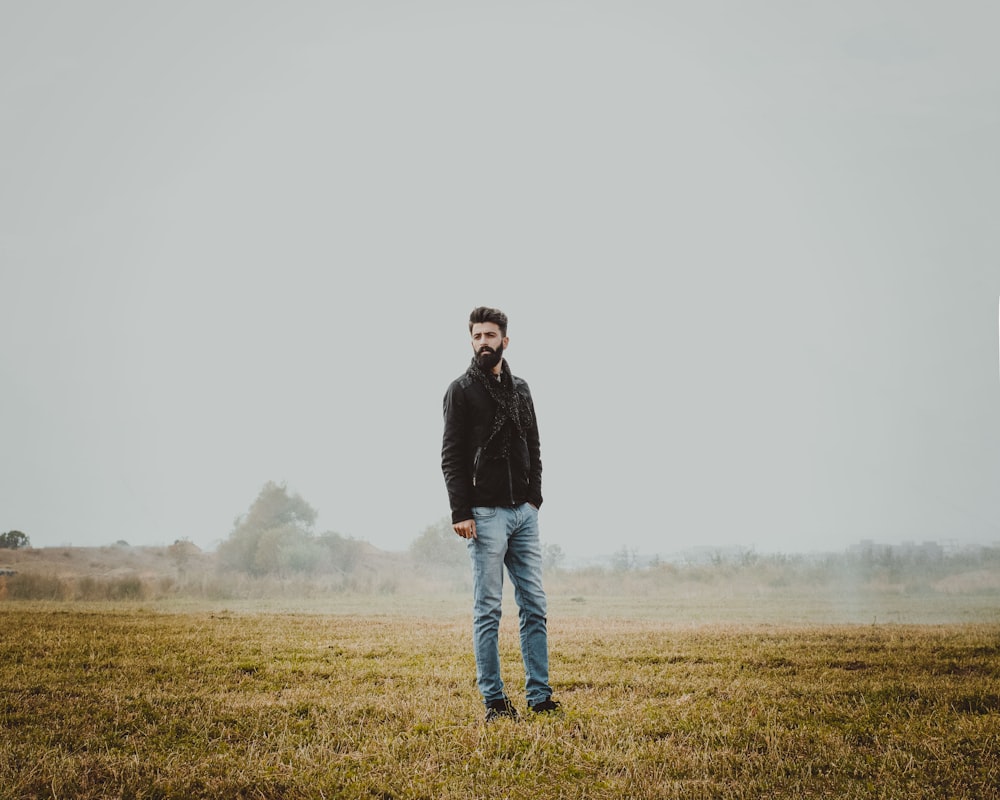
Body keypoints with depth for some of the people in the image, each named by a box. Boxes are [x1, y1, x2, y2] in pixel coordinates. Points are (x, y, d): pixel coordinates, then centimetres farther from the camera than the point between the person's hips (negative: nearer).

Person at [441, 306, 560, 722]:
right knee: (487, 610, -2)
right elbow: (451, 456, -8)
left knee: (534, 605, 5)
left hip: (524, 513, 6)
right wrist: (460, 512, -15)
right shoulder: (461, 390, -2)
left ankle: (539, 696, 9)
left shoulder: (520, 390, 15)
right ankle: (494, 700, 3)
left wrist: (534, 497, 7)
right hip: (485, 513, -6)